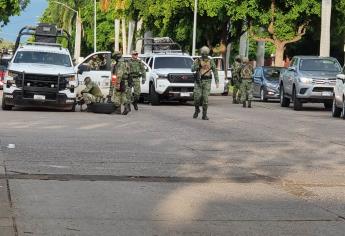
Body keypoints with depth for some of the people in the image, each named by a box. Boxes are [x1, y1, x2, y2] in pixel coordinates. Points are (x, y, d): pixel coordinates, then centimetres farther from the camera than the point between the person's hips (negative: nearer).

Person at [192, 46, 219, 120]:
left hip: (207, 81, 0)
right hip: (198, 81, 0)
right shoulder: (197, 61, 4)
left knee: (205, 98, -6)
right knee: (197, 97, -6)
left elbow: (215, 71, 6)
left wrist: (217, 81, -1)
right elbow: (192, 69, -7)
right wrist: (198, 65, -26)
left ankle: (204, 115, 0)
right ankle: (197, 110, 22)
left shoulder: (211, 61, 5)